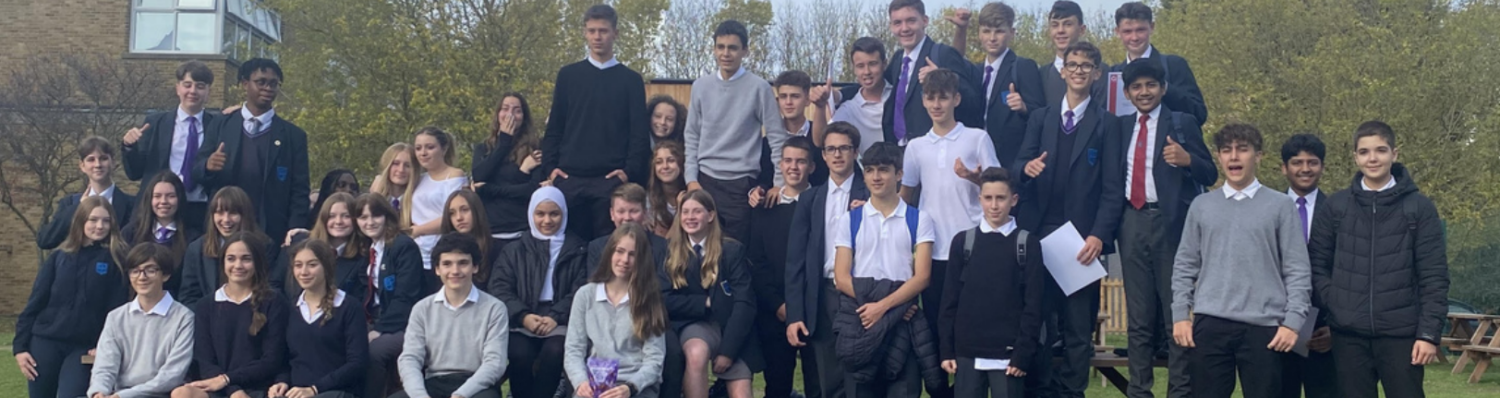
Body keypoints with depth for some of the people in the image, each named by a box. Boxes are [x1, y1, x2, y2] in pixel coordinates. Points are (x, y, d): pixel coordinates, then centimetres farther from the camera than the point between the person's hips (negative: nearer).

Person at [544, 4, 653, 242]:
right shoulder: (568, 75, 10)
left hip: (611, 179, -1)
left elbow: (640, 132, 3)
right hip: (569, 177, 1)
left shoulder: (631, 80, 7)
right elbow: (554, 127, 10)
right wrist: (550, 166, 0)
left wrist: (631, 171, -8)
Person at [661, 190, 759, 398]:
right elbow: (665, 299, -4)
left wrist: (727, 350, -18)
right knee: (696, 353, -35)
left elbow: (744, 303, -11)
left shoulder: (732, 250, -4)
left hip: (731, 327, 0)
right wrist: (706, 302, -12)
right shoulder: (670, 250, 0)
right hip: (693, 324, 0)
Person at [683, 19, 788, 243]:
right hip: (705, 180, 3)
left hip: (740, 183, -3)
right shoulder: (701, 86, 5)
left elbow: (778, 137, -3)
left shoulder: (759, 87, -5)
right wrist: (691, 178, 2)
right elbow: (691, 137, 11)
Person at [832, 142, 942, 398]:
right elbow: (841, 278, 3)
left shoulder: (919, 221, 6)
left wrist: (884, 305, -14)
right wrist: (868, 303, -12)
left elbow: (922, 276, -3)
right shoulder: (849, 221, 10)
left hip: (903, 322, -1)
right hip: (859, 320, 1)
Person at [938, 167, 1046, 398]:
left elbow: (1034, 304, -2)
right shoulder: (963, 242, 6)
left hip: (1008, 353, -2)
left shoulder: (1028, 244, 1)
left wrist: (1023, 353, -8)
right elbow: (950, 300, 6)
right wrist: (947, 350, 2)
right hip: (967, 351, 2)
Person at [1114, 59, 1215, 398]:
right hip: (1132, 223, 4)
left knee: (1176, 312, -1)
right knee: (1138, 316, 8)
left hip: (1170, 223, -4)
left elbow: (1210, 175, -3)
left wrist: (1187, 159, -21)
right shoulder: (1122, 126, 15)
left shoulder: (1182, 123, 2)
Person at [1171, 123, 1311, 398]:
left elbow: (1297, 271, 2)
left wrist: (1293, 321, -6)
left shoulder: (1280, 206, 4)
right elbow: (1185, 267, 11)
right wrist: (1180, 315, 3)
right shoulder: (1202, 205, 10)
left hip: (1263, 325, -1)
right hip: (1210, 324, 2)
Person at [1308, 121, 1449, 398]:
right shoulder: (1336, 206, 6)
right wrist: (1334, 305, -4)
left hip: (1401, 334, -2)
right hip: (1349, 335, 2)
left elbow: (1434, 278, -1)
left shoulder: (1419, 207, 2)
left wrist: (1429, 333, -7)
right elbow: (1317, 264, 10)